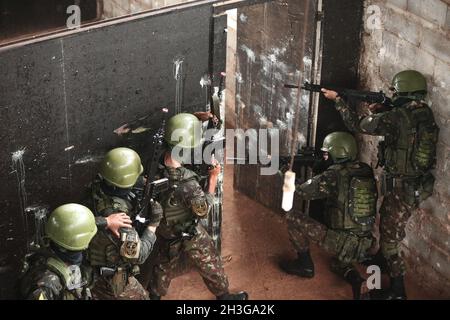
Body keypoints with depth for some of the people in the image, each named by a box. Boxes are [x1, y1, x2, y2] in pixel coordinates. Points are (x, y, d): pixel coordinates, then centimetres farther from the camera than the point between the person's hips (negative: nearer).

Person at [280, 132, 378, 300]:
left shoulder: (334, 175, -15)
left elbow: (302, 191, -4)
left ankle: (305, 264, 15)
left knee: (292, 218, 2)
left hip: (341, 243, -7)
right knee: (338, 265, 39)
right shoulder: (367, 171, 4)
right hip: (364, 247, 7)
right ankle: (357, 281, 8)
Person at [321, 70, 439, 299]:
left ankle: (397, 290, 10)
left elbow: (357, 125, -13)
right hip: (416, 184, 8)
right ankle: (383, 259, 47)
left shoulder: (399, 116, -22)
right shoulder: (424, 114, 3)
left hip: (401, 187, -8)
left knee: (390, 237, 3)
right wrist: (379, 112, 8)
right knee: (388, 227, 28)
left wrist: (338, 100, -2)